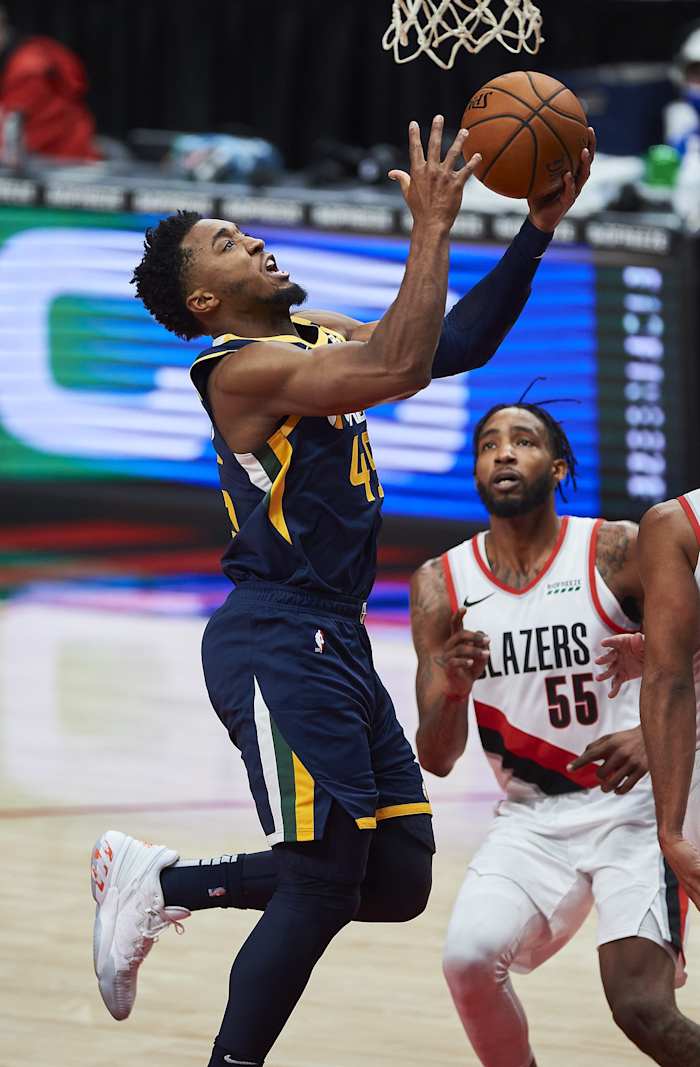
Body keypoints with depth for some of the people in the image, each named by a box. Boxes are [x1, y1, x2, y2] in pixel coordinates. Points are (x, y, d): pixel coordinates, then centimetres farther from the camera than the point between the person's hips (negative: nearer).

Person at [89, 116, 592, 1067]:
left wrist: (539, 229, 7)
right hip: (276, 643, -9)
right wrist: (433, 227, -20)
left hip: (335, 644, 9)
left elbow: (457, 344, 17)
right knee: (322, 886, -10)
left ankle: (160, 884, 19)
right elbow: (402, 369, -27)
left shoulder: (318, 339, 15)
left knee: (398, 882, 8)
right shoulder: (245, 369, -13)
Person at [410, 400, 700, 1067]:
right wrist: (453, 690, -22)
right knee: (469, 957, -22)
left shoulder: (620, 553, -8)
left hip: (633, 809, -3)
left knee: (640, 1005, -19)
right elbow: (437, 759, 0)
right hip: (530, 820, 3)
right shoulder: (441, 586, -1)